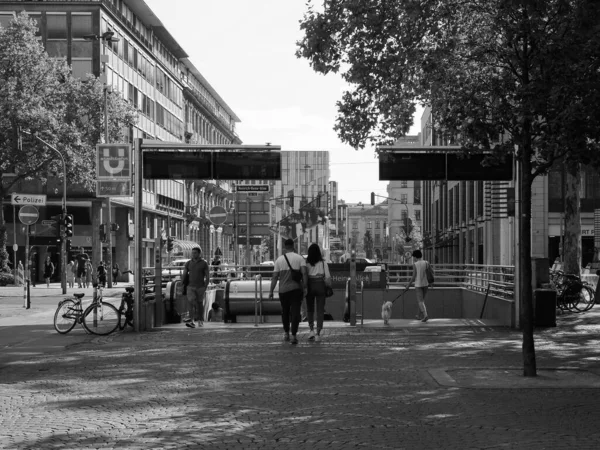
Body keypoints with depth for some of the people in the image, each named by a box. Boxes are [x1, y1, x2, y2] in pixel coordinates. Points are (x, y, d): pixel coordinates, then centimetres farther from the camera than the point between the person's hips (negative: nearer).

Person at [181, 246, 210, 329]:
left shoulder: (204, 264, -4)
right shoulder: (188, 263, 3)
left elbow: (208, 276, -4)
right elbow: (184, 275, 5)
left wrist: (205, 288, -12)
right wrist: (181, 287, -3)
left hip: (200, 287, -1)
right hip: (190, 287, 1)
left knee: (199, 304, 9)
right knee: (191, 302, -17)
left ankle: (200, 320, 28)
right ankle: (191, 321, -26)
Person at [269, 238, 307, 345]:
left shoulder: (279, 260, 3)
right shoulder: (299, 258, 0)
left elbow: (275, 277, 0)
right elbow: (304, 273, -12)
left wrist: (271, 291, 3)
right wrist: (305, 287, -9)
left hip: (283, 290, 1)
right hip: (296, 289, -1)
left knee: (285, 312, 18)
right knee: (295, 312, -2)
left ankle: (286, 333, 27)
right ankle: (294, 335, -12)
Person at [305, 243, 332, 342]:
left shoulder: (306, 263, -4)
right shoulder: (323, 263, -2)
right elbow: (328, 277, -4)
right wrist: (328, 286, 10)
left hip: (310, 286, 0)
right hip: (320, 286, 0)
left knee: (310, 309, 17)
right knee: (320, 310, 4)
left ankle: (311, 329, 4)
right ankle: (318, 333, -1)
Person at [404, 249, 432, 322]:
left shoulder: (415, 265, -10)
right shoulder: (426, 263, 0)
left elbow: (414, 277, -10)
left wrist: (408, 285, -1)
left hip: (418, 285, -4)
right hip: (425, 284, 4)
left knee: (420, 301, -5)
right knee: (422, 300, 19)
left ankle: (425, 315, -24)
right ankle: (419, 316, 29)